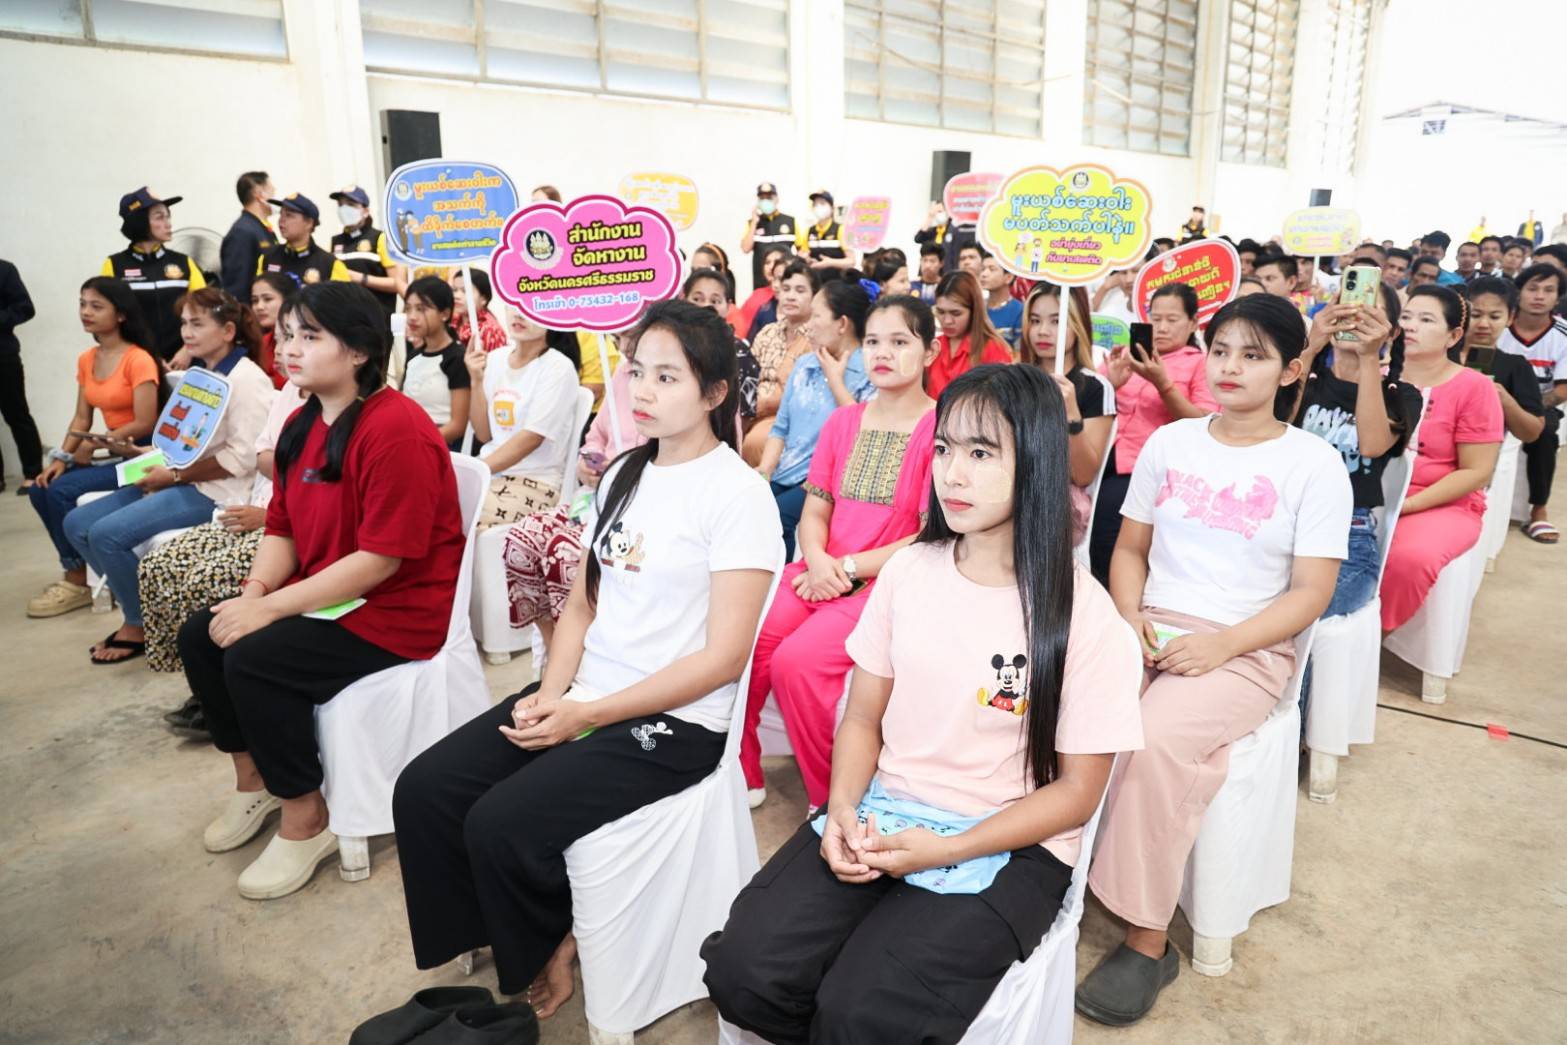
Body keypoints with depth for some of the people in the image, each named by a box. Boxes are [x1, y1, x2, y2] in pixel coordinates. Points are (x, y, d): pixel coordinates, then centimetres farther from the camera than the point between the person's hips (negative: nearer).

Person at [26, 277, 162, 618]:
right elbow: (81, 419, 10)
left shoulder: (139, 361, -14)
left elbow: (145, 425, -19)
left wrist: (95, 444, -14)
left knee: (62, 491, -19)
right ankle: (75, 571, 6)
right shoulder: (86, 360, 11)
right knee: (40, 489, -7)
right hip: (110, 452, 8)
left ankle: (79, 581, -4)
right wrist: (62, 457, -4)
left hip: (141, 455, -8)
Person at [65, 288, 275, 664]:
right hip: (181, 479, 10)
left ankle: (140, 626, 2)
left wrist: (175, 475, -16)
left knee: (107, 533, -20)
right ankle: (139, 607, 11)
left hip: (217, 490, -10)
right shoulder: (199, 373, 15)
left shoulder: (245, 378, -14)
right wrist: (158, 458, -1)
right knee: (77, 524, 1)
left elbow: (243, 457, -21)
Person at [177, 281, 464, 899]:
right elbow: (282, 529, 10)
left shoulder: (396, 428, -22)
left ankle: (306, 821, -3)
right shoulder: (301, 425, 7)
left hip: (401, 610, -9)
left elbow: (380, 559, -25)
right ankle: (253, 780, 20)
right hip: (324, 596, 9)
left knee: (255, 660, -22)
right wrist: (254, 590, -10)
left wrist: (270, 608, -22)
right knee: (201, 636, 1)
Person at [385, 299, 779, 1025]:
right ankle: (497, 941, 16)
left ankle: (548, 954, 11)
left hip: (673, 723, -7)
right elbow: (581, 603, 11)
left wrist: (586, 715, -17)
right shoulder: (622, 475, 10)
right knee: (424, 790, -5)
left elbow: (723, 656, -17)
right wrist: (550, 692, -7)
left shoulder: (737, 493, -14)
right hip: (581, 698, 7)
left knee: (502, 825, -20)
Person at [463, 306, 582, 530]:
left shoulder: (558, 368, -9)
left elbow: (531, 438, -15)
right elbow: (484, 435, 8)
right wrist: (476, 380, -3)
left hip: (534, 483, -6)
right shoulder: (495, 359, 8)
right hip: (489, 471, 6)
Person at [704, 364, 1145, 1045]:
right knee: (743, 970, -17)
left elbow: (1076, 792, -6)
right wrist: (842, 809, -11)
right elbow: (863, 719, 8)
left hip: (1007, 848, -3)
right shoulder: (908, 570, 2)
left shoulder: (1080, 612, -11)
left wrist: (945, 850, -17)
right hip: (883, 815, 4)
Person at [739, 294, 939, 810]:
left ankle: (832, 800, -5)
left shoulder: (941, 427, -6)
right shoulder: (842, 422, 14)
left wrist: (849, 568, -12)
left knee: (797, 661, -27)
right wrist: (818, 562, -10)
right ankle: (740, 776, 4)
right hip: (821, 574, 6)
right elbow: (814, 511, 12)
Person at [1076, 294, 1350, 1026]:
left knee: (1153, 740, -32)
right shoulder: (1168, 443, 9)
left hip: (1246, 650, -3)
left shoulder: (1314, 464, 0)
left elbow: (1310, 593, -4)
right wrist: (1128, 613, -7)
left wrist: (1221, 644, -18)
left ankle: (1148, 940, -16)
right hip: (1150, 630, 3)